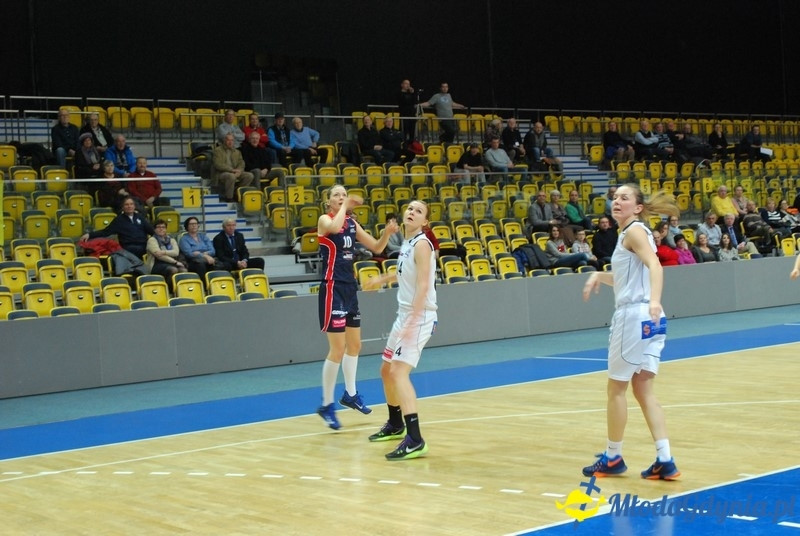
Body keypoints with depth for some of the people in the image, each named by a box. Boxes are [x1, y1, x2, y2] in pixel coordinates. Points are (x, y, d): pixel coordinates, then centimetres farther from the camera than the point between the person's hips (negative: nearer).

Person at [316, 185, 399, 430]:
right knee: (338, 349, -8)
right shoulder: (325, 219, -9)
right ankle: (326, 405, 3)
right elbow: (335, 228, -35)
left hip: (350, 287, 8)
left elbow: (376, 247, 13)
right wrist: (345, 206, -20)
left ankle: (350, 394, 34)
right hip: (332, 288, -8)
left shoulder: (352, 223, 11)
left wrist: (387, 233, -5)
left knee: (354, 345, 18)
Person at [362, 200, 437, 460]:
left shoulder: (421, 244, -14)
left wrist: (413, 320, -31)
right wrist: (383, 279, 47)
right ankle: (395, 425, 41)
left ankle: (415, 440, -27)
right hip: (405, 315, 10)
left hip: (419, 317, -10)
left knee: (399, 372, -21)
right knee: (387, 370, 20)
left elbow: (424, 285, -23)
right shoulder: (407, 243, 11)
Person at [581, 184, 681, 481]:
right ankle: (665, 461, 4)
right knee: (643, 390, 9)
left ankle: (612, 459, 15)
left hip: (635, 315, -9)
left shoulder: (635, 230, -9)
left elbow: (655, 265, -26)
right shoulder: (628, 233, 18)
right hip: (648, 319, 9)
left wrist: (654, 301, -41)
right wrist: (599, 276, 12)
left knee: (616, 389, 4)